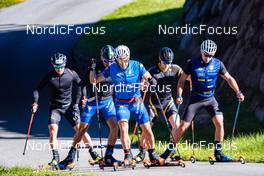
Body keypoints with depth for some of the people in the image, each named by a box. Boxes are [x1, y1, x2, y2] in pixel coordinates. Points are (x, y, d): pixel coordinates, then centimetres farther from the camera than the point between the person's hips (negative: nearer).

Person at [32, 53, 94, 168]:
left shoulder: (71, 74, -8)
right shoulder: (49, 76, -9)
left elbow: (81, 86, 3)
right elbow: (38, 89, -4)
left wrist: (76, 103, -3)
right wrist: (35, 102, -19)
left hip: (69, 106, 0)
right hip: (55, 107, 0)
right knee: (53, 129, -18)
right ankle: (55, 158, -12)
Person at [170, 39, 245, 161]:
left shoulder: (217, 64, -4)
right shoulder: (192, 63, -10)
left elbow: (229, 78, 5)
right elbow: (182, 80, -1)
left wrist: (238, 92, -7)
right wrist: (179, 95, -13)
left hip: (210, 99, 2)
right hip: (195, 99, -2)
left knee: (219, 123, -14)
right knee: (183, 126, -5)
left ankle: (218, 153, -2)